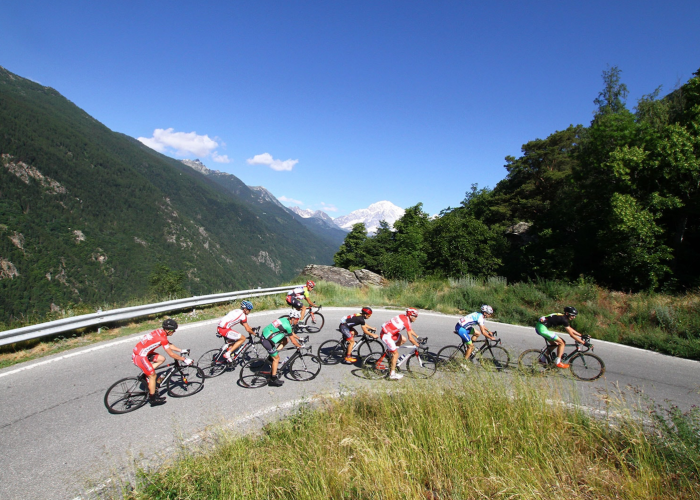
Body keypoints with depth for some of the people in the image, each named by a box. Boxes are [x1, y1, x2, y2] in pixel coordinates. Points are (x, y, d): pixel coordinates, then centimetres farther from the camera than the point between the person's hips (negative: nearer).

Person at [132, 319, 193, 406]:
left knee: (161, 359, 12)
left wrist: (181, 350, 17)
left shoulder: (160, 332, 3)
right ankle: (152, 399, 6)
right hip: (139, 357, -9)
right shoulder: (162, 338, -24)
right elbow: (171, 354, -17)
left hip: (140, 352, 9)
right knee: (153, 375, -4)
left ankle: (146, 374, 12)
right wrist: (184, 360, -9)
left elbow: (169, 345, 17)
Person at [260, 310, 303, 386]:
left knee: (286, 340, 14)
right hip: (266, 340, -9)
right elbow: (293, 341, -10)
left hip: (265, 334, 9)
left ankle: (272, 356, 14)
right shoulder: (287, 326, -20)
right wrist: (300, 346, 5)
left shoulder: (286, 320, 7)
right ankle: (273, 379, 7)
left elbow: (292, 333, 25)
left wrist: (299, 338, 29)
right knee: (276, 358, -1)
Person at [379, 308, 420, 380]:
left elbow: (411, 330, 24)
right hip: (386, 335, -9)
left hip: (388, 331, 9)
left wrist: (418, 337, 22)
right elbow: (410, 338, -17)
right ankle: (392, 374, 6)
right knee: (396, 354, -2)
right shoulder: (406, 321, -18)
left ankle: (389, 351, 20)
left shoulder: (404, 317, 9)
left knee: (403, 340, 14)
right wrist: (418, 345, -7)